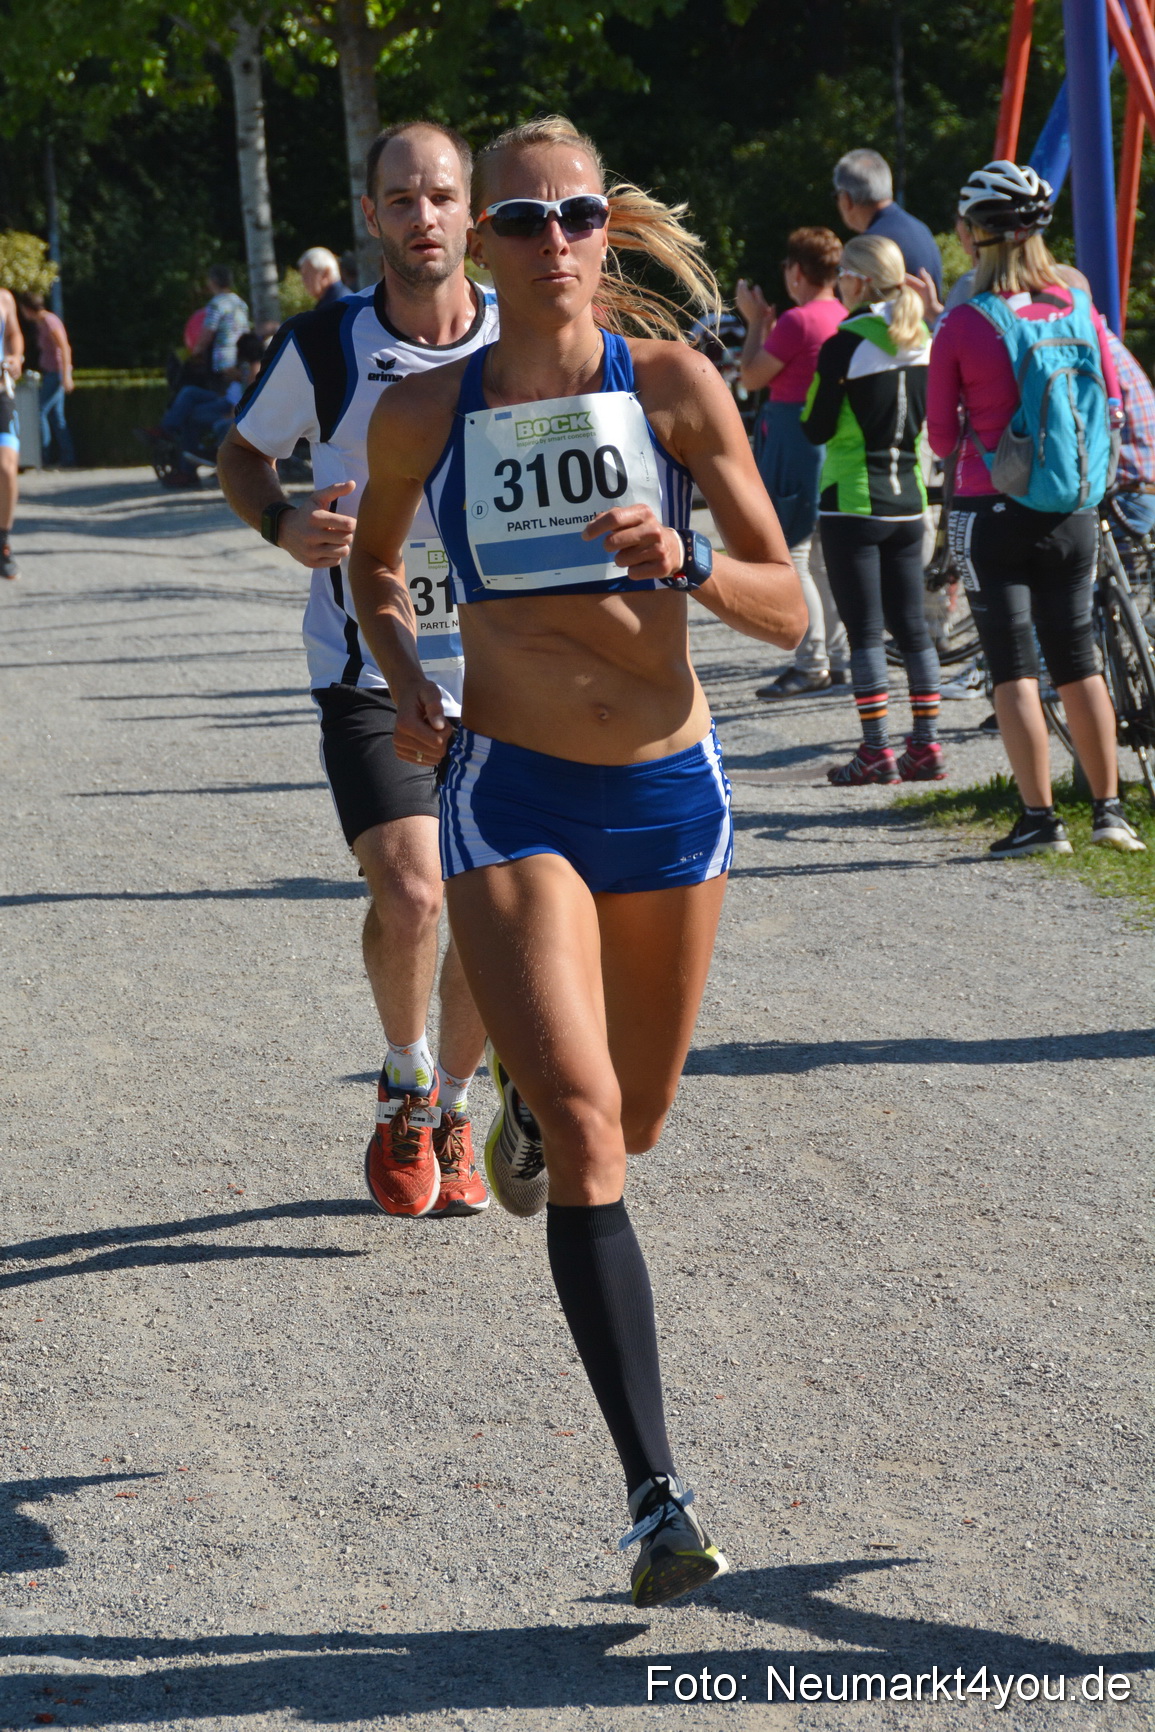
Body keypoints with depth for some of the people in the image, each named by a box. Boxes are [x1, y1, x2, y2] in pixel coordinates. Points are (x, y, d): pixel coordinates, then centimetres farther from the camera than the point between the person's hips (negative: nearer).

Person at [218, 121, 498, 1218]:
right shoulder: (323, 346, -8)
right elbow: (241, 453, 9)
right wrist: (285, 527, -12)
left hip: (499, 674, 2)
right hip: (368, 669, -2)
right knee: (410, 893, -20)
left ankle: (447, 1104, 29)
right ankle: (403, 1081, 9)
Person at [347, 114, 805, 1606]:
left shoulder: (672, 386, -4)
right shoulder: (424, 415, -1)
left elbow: (787, 608, -4)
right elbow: (373, 563, 19)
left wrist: (683, 560, -24)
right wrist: (404, 681, 1)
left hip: (669, 787, 2)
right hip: (509, 793, -2)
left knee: (631, 1122, 17)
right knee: (584, 1122, -18)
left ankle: (528, 1104, 57)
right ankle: (657, 1497, -19)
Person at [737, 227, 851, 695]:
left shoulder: (798, 320, -16)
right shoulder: (845, 317, 10)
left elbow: (752, 377, -7)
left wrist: (755, 321, 5)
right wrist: (767, 323, 25)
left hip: (797, 441, -9)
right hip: (838, 441, 9)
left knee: (790, 555, -4)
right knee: (824, 557, 14)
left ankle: (811, 664, -4)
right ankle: (840, 660, 17)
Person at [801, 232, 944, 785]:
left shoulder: (844, 345, -13)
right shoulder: (922, 341, 6)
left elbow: (817, 429, -8)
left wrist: (819, 387, 7)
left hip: (851, 501, -6)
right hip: (908, 497, 6)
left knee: (864, 629, -3)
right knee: (911, 625, 10)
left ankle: (877, 750, -4)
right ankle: (926, 745, 10)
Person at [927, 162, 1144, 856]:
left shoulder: (963, 325, -10)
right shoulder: (1081, 311, 0)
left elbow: (942, 436, -3)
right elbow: (1111, 409, 8)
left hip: (993, 512, -4)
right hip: (1074, 513, 4)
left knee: (1014, 668, 1)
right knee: (1078, 660, 14)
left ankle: (1041, 818, -1)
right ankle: (1110, 809, 16)